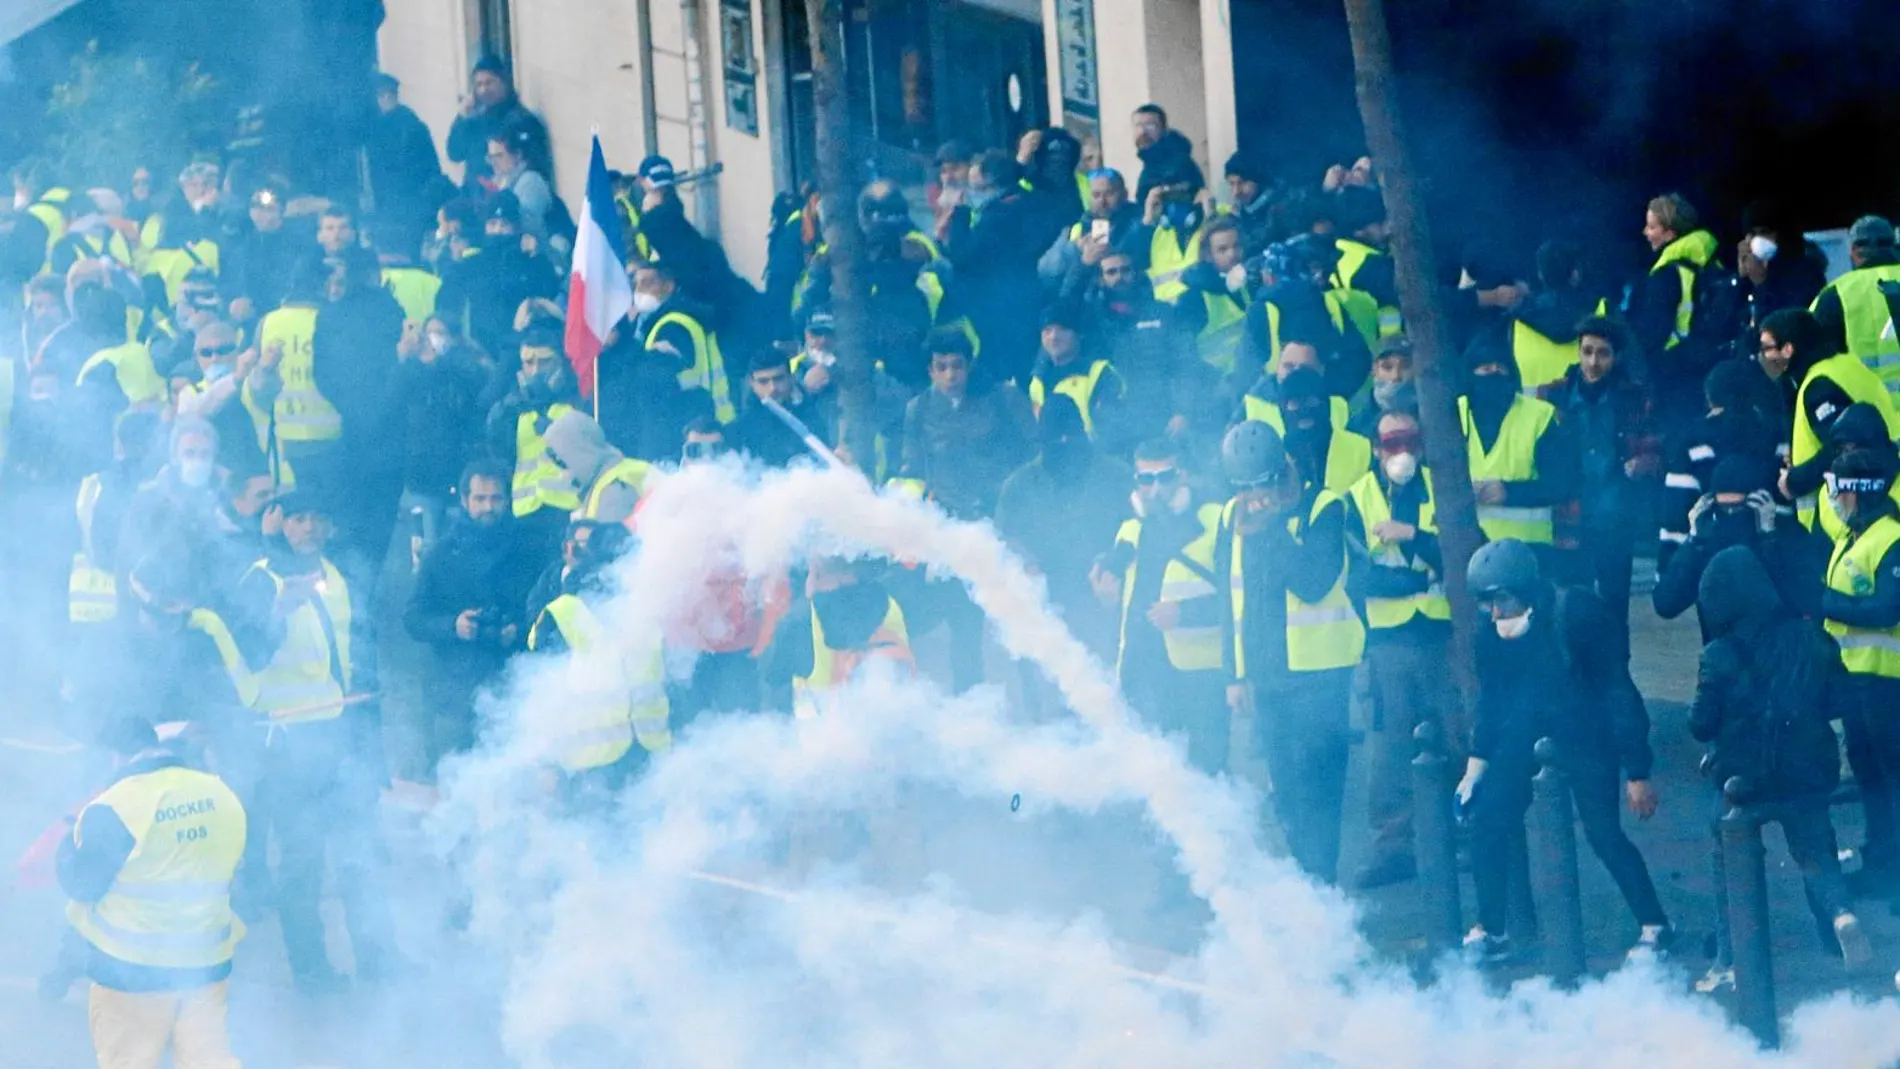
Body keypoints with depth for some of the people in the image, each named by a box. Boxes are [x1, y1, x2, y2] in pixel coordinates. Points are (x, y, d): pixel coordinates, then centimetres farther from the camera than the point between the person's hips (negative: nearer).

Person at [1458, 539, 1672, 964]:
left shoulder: (1579, 614, -23)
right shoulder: (1493, 632, -7)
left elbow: (1618, 691, -18)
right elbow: (1491, 700, 9)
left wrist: (1637, 774, -17)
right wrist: (1477, 762, 4)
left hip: (1587, 734, -5)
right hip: (1526, 733, 5)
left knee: (1602, 831, -13)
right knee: (1487, 818, -5)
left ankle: (1655, 925, 7)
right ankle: (1491, 933, 9)